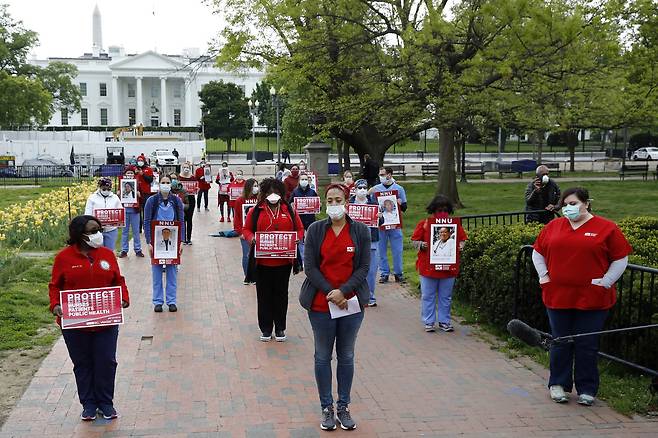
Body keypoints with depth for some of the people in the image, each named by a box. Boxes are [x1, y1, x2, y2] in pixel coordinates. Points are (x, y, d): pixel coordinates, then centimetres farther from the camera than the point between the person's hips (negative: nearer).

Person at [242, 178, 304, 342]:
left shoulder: (289, 210, 5)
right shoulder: (256, 211, 1)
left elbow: (300, 229, 11)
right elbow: (246, 229, 6)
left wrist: (297, 238, -10)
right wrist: (251, 238, -15)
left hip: (284, 261, 1)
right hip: (262, 262, -1)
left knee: (281, 294, 9)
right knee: (264, 295, 6)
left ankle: (280, 328, 22)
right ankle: (266, 328, 19)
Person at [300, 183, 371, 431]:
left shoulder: (360, 231, -1)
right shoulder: (315, 230, -2)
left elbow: (364, 267, -3)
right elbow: (310, 266, -5)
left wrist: (343, 291, -15)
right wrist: (330, 293, -14)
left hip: (352, 302, 1)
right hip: (321, 304, 0)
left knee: (346, 357, 11)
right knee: (323, 357, 9)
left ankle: (343, 407, 24)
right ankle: (327, 408, 21)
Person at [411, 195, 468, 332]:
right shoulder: (423, 223, 0)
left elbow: (463, 239, 12)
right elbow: (414, 240, 2)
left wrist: (460, 246, -9)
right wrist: (422, 245, -18)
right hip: (428, 267, -2)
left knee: (446, 297, 10)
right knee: (428, 296, 5)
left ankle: (444, 321, 22)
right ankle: (429, 322, 16)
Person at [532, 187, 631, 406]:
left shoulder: (606, 228, -2)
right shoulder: (553, 226, 8)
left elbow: (621, 259, 1)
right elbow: (538, 252, 17)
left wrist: (606, 282, -6)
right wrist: (544, 276, 7)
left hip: (592, 299, -2)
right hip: (558, 296, 3)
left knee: (587, 345, 4)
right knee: (560, 343, 10)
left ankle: (587, 389, 17)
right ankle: (558, 384, 23)